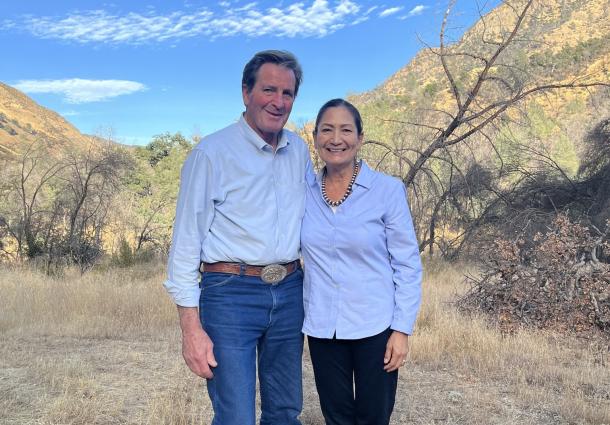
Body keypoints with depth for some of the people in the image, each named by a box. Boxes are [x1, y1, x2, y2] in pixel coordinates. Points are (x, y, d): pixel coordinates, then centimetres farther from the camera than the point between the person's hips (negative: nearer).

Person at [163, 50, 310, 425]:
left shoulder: (299, 150, 9)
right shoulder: (212, 152, -7)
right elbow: (186, 241, -7)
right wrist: (191, 326, -11)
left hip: (290, 293, 6)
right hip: (230, 294, -5)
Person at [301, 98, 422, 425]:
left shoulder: (388, 190, -9)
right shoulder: (302, 191, -1)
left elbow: (408, 264, -6)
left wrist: (402, 328, -9)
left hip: (375, 327, -2)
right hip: (322, 328, 3)